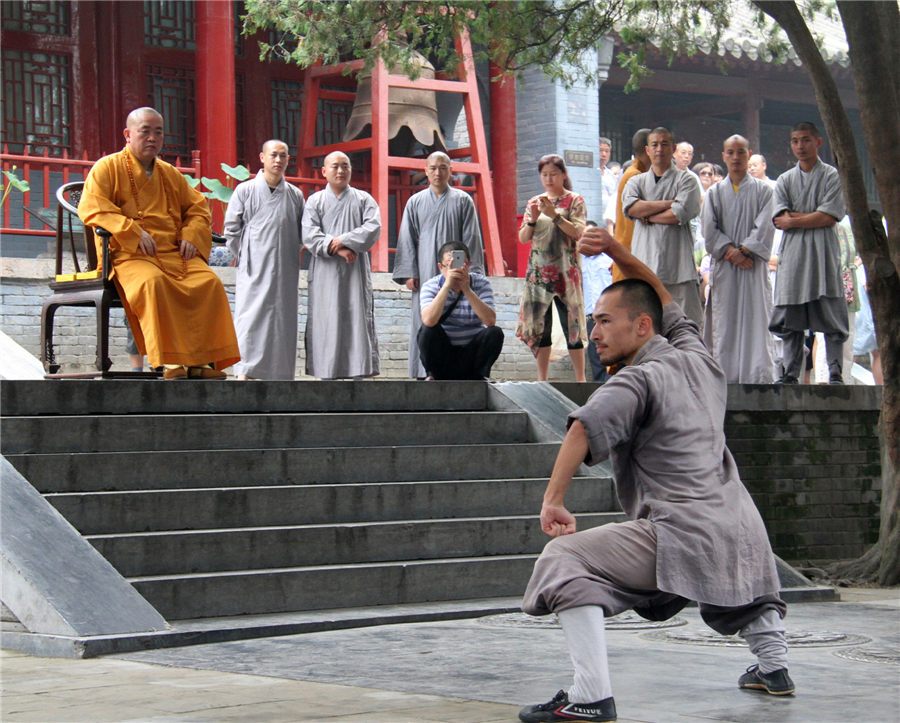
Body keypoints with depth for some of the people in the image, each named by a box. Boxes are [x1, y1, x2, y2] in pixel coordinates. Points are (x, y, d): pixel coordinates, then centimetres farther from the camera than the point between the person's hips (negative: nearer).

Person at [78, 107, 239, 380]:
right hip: (130, 255, -5)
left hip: (175, 254, 5)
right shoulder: (107, 168, 7)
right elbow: (90, 208, -7)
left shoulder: (170, 174, 24)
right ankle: (167, 361, -39)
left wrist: (191, 235, 5)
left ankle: (203, 359, -25)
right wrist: (132, 232, -18)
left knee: (210, 282, -23)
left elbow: (197, 206, 28)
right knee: (152, 282, -38)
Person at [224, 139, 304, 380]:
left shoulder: (295, 195, 10)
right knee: (250, 318, -10)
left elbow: (302, 233, 19)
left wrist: (289, 256, 11)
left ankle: (280, 375, 4)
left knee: (283, 321, 1)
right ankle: (244, 373, -12)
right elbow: (231, 229, 5)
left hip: (285, 272, 3)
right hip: (254, 270, -3)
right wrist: (245, 257, 4)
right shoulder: (245, 191, 2)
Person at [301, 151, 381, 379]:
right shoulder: (315, 201, 10)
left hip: (355, 272, 0)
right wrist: (337, 249, -15)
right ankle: (327, 374, -3)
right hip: (325, 273, 0)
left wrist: (344, 240, -14)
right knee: (326, 323, -4)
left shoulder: (363, 199, 12)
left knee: (357, 319, -5)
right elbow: (309, 234, -3)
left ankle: (357, 373, -6)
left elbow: (373, 227, -4)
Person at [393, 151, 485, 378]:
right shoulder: (415, 202, 10)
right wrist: (409, 273, -1)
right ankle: (423, 372, 0)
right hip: (425, 273, 1)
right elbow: (407, 240, 8)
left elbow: (471, 239, 5)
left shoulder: (463, 200, 7)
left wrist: (471, 272, -3)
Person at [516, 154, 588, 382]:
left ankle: (580, 378, 1)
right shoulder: (534, 202, 13)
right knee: (539, 325, 3)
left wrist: (554, 215, -19)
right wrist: (533, 219, -9)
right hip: (538, 272, 4)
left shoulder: (574, 201, 3)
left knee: (571, 324, -4)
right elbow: (523, 238, 9)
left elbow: (578, 233, -10)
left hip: (566, 272, -4)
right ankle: (542, 379, 8)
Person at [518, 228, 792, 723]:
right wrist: (618, 253, 22)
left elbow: (585, 428, -24)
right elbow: (662, 301, 31)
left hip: (681, 535, -8)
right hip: (740, 530, 8)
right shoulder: (696, 357, 14)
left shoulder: (638, 380, -7)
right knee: (747, 564, 42)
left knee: (564, 560, -10)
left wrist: (553, 500, -23)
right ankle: (773, 667, 57)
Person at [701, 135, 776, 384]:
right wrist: (730, 252, -12)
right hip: (723, 267, 2)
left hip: (754, 266, -2)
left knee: (755, 315, -6)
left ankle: (758, 376, -8)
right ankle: (726, 375, -1)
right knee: (724, 320, -2)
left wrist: (742, 250, -14)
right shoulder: (714, 193, 12)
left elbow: (764, 227, -3)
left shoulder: (762, 190, 7)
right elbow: (709, 230, 2)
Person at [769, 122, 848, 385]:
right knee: (790, 319, 0)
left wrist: (794, 219, -3)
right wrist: (814, 216, -8)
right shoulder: (785, 180, 15)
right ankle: (790, 373, 3)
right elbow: (779, 220, 3)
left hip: (823, 254, -3)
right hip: (793, 253, 3)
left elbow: (830, 217, -7)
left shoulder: (832, 176, 4)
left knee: (830, 316, -6)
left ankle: (835, 372, -5)